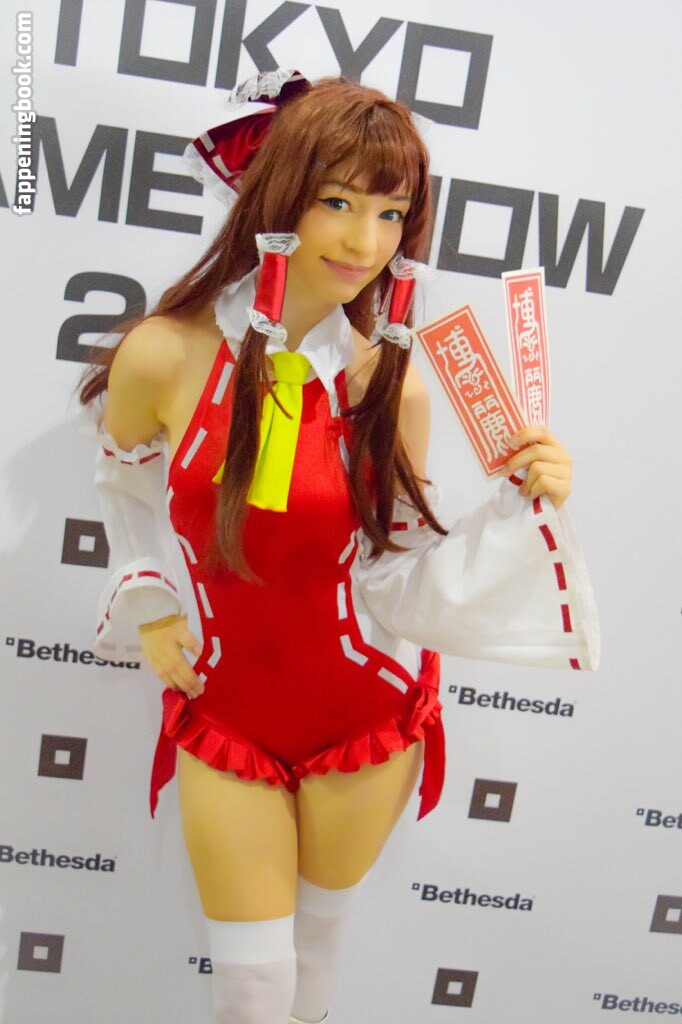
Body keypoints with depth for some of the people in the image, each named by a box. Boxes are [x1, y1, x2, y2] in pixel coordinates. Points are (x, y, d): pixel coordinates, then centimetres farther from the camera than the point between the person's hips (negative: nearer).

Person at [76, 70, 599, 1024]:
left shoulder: (392, 384, -14)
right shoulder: (163, 355, -16)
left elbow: (400, 581, -12)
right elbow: (127, 489, 6)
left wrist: (522, 507, -22)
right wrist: (149, 608, 0)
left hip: (365, 709, 1)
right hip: (224, 711, 0)